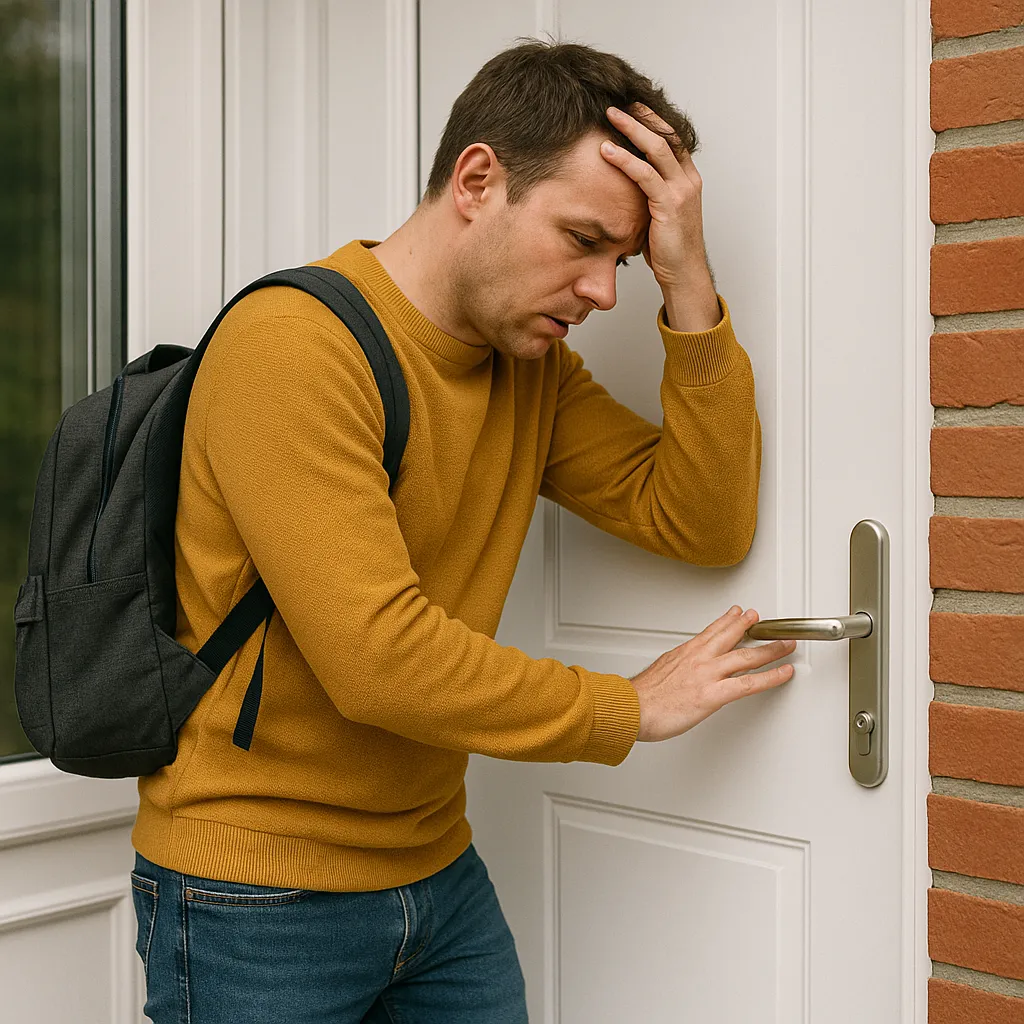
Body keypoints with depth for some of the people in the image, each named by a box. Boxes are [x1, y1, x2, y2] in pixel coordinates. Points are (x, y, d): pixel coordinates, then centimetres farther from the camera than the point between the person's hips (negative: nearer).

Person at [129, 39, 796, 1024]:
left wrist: (689, 289, -11)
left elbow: (705, 523, -1)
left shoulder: (531, 363, 4)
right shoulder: (292, 343, -21)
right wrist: (629, 707, -17)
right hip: (256, 898, -6)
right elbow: (377, 656, -29)